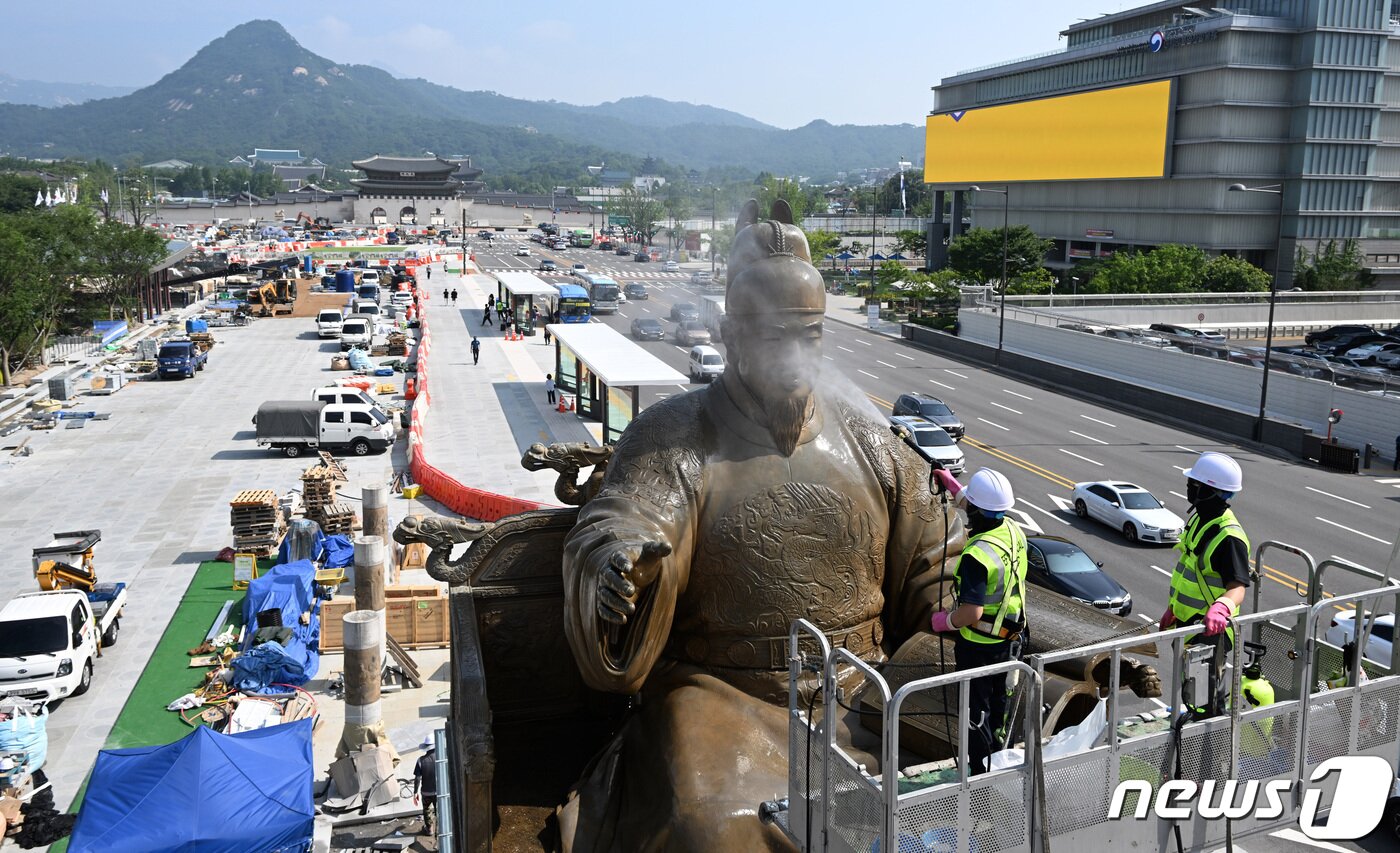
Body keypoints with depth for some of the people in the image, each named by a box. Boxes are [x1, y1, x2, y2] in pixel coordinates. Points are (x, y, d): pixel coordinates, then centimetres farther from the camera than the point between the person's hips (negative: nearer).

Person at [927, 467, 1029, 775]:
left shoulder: (977, 555, -33)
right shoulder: (1014, 531, -8)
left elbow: (972, 612, -35)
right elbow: (983, 515, 16)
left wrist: (945, 621, -15)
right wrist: (953, 486, 23)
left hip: (979, 645, -8)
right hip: (1011, 638, 8)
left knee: (975, 709, 10)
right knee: (997, 699, 27)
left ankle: (981, 771, 21)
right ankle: (997, 758, 46)